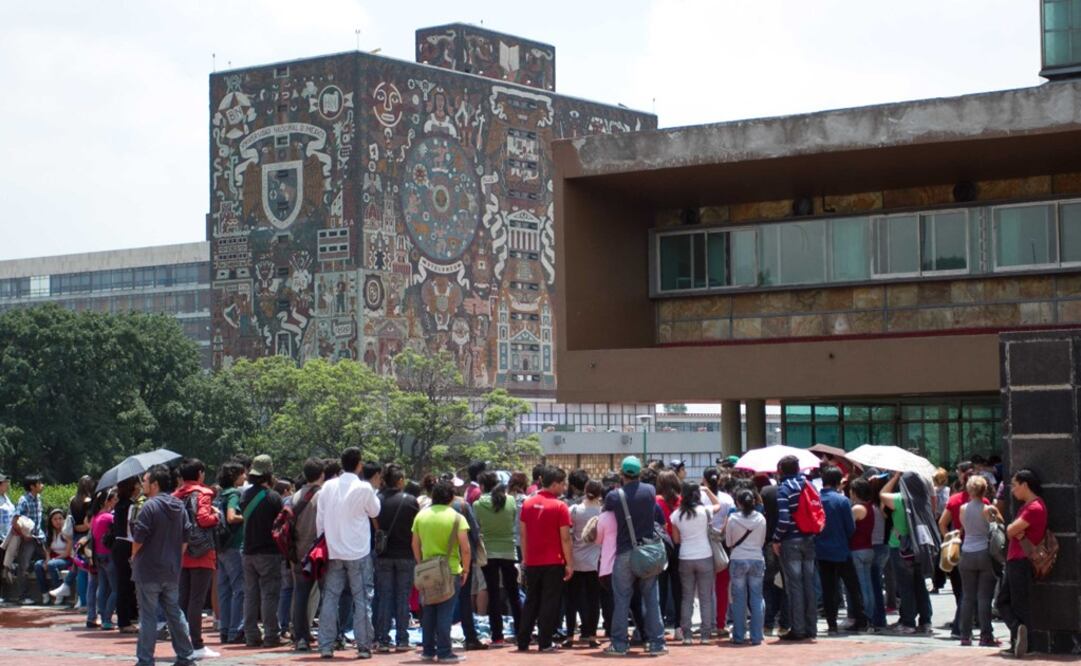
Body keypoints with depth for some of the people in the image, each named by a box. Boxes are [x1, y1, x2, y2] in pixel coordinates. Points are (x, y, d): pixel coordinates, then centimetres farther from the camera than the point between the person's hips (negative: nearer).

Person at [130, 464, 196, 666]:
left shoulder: (149, 507, -14)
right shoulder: (179, 507, 8)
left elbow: (139, 539, -14)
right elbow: (186, 537, 10)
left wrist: (134, 558, 3)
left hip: (148, 571, -7)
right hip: (172, 571, 7)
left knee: (148, 617, -2)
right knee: (174, 614, 14)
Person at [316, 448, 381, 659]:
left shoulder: (328, 486, -1)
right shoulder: (364, 488, -12)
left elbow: (319, 517, 4)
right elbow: (374, 511, 3)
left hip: (334, 552, 3)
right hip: (358, 552, -3)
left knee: (330, 598, 8)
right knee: (361, 599, 3)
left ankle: (326, 646, 6)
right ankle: (363, 647, 3)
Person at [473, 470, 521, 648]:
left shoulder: (478, 505, -8)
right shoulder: (510, 501, -3)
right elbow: (515, 524, 6)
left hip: (488, 553, -2)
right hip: (509, 552, 2)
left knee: (494, 595, 3)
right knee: (513, 594, 13)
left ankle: (497, 636, 1)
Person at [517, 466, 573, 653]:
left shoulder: (528, 504, 4)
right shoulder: (559, 506, -11)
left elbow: (523, 534, 8)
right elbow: (565, 538, -11)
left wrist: (525, 558, 15)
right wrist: (569, 563, -6)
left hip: (532, 562, 5)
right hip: (553, 562, -5)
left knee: (530, 602, 13)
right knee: (549, 602, 2)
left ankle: (523, 642, 12)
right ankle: (545, 643, 1)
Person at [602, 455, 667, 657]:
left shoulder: (613, 496, -6)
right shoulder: (650, 491, -1)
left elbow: (605, 514, 9)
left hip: (624, 553, -1)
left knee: (621, 600, 5)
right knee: (651, 598, 6)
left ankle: (619, 644, 6)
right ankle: (656, 642, 6)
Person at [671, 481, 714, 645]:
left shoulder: (676, 515, -2)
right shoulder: (705, 511, -7)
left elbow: (676, 539, 4)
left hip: (685, 559, 2)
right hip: (704, 557, -1)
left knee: (687, 597, 8)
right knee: (706, 597, 5)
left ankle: (686, 634, 5)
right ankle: (706, 634, 4)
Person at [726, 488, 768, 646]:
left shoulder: (732, 519, -7)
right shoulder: (761, 519, -3)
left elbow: (728, 542, 2)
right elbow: (762, 541, 6)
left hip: (738, 560, -1)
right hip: (757, 560, 1)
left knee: (739, 599, 6)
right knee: (756, 598, 6)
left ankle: (738, 636, 7)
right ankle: (756, 636, 4)